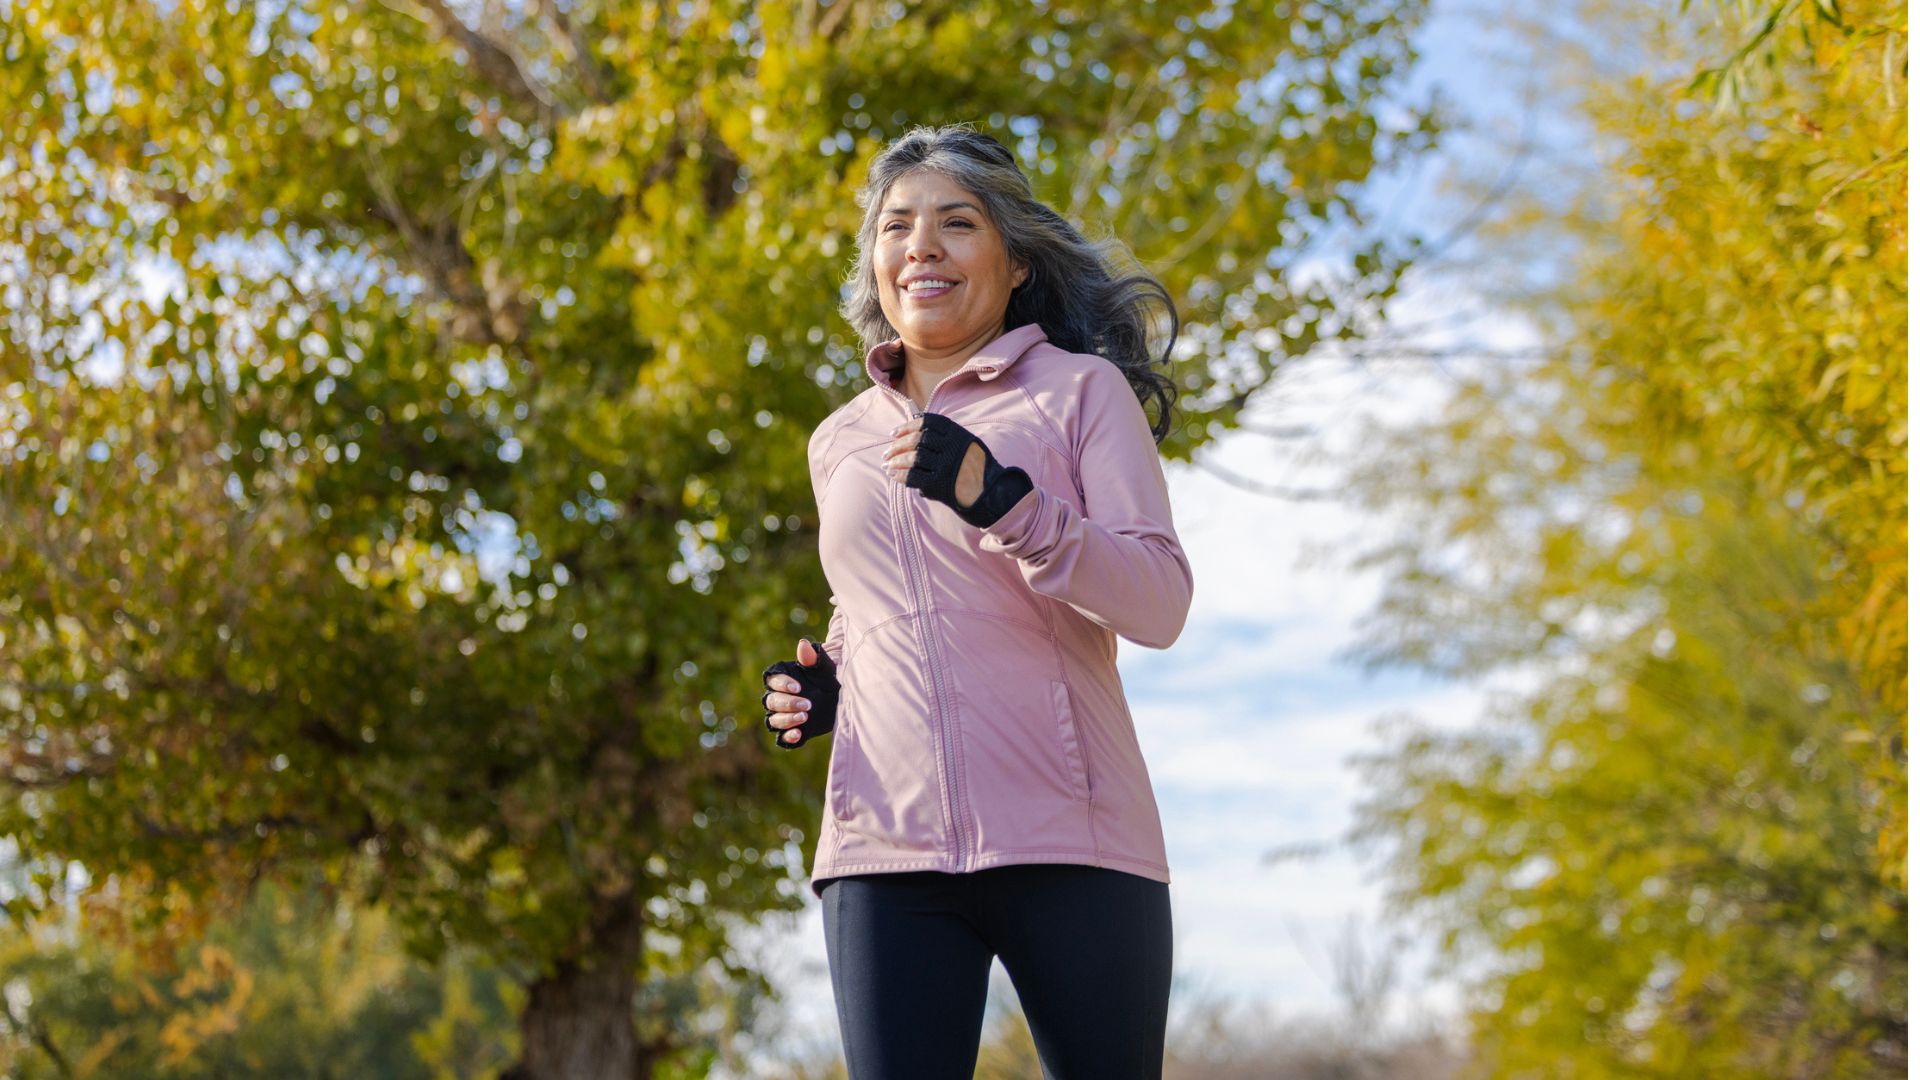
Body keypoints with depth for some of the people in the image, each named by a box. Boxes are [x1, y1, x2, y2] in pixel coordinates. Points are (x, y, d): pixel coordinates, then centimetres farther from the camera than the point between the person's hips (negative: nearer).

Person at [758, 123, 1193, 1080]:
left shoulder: (1080, 390, 6)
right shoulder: (840, 442, 20)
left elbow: (1160, 604, -5)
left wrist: (1000, 499, -19)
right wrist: (825, 682, 11)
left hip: (1069, 843, -3)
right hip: (888, 849, 3)